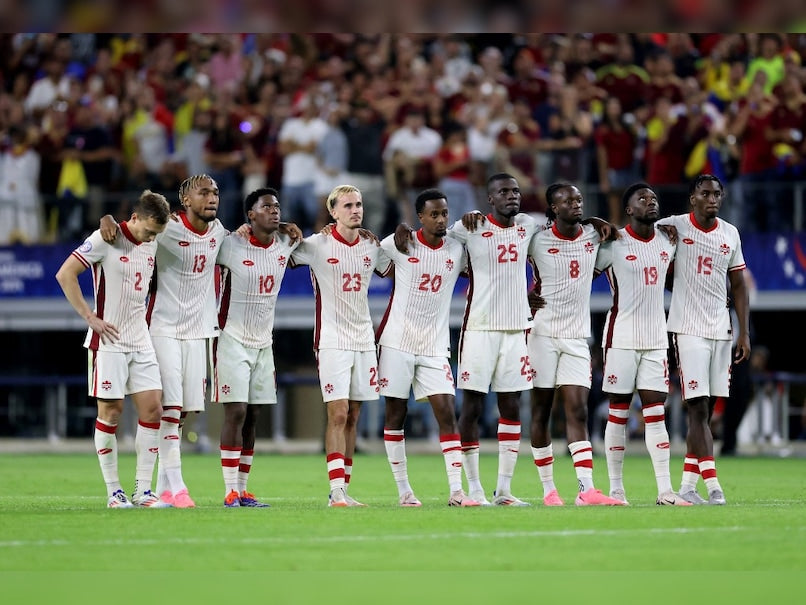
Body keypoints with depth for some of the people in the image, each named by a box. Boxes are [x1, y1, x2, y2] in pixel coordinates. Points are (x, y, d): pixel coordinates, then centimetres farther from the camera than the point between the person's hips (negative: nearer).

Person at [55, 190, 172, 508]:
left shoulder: (151, 244, 8)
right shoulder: (106, 239, -11)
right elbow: (65, 274, -13)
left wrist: (147, 317, 9)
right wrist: (90, 317, -14)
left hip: (141, 341, 6)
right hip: (109, 341, -6)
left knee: (152, 409, -1)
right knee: (111, 412, -2)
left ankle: (143, 490, 5)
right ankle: (114, 492, 5)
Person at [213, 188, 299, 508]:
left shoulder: (285, 246, 3)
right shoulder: (231, 246, -14)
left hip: (264, 343, 6)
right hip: (233, 340, -6)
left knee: (252, 417, 7)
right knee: (236, 413, -10)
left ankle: (243, 489, 11)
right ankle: (230, 491, -9)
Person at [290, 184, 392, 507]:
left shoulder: (372, 247, 10)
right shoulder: (318, 245, -5)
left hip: (364, 340, 5)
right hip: (333, 340, -5)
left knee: (352, 417, 6)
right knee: (338, 414, -12)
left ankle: (343, 489, 10)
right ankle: (337, 492, -14)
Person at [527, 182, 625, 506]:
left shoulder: (593, 237, 5)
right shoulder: (537, 241, -5)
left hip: (577, 337, 3)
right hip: (543, 333, -3)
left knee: (578, 412, -5)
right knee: (541, 413, 2)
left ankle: (587, 489, -13)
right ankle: (548, 488, 10)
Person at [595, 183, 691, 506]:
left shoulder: (668, 241, 9)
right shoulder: (614, 244, -7)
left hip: (656, 340, 5)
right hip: (621, 339, -5)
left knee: (656, 414, 1)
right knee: (618, 414, 1)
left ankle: (665, 490, -3)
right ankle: (616, 489, 6)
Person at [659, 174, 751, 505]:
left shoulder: (730, 234, 10)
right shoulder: (673, 227, -3)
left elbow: (738, 287, 15)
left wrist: (744, 332, 10)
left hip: (721, 330, 5)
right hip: (688, 329, -5)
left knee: (705, 409, 5)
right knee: (697, 408, -11)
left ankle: (687, 484, 10)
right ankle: (713, 485, -16)